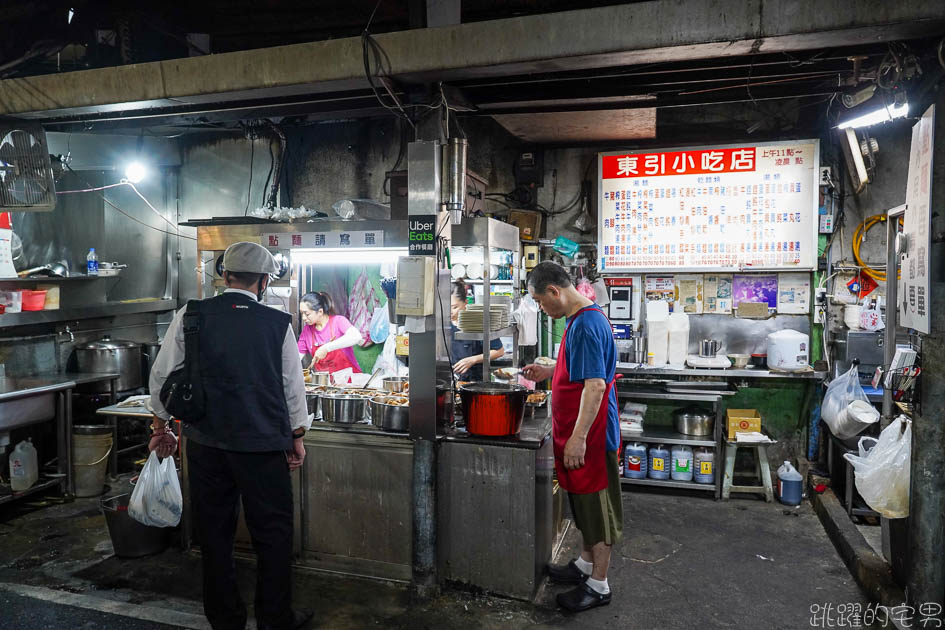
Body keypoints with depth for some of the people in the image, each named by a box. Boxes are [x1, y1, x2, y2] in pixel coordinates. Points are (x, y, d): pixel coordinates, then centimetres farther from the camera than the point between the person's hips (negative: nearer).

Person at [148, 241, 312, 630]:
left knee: (214, 532, 16)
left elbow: (162, 375, 3)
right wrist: (297, 437, 12)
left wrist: (161, 427, 17)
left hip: (206, 444, 2)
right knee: (272, 532, 12)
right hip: (263, 445, -2)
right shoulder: (278, 323, -6)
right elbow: (293, 385, 0)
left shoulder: (190, 316, -2)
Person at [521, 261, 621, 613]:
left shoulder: (586, 325, -23)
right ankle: (586, 564, 38)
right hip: (579, 433, 10)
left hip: (591, 436, -10)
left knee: (597, 507, 4)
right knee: (585, 503, 22)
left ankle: (598, 585, 18)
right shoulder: (584, 318, 9)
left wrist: (578, 437, -28)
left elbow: (596, 384, -28)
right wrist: (550, 372, 14)